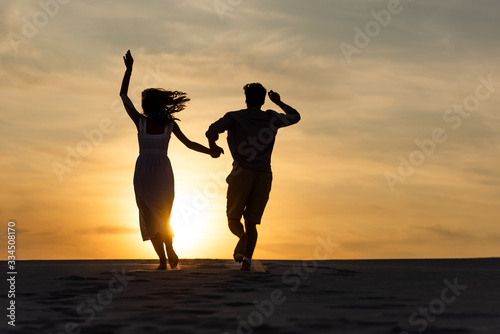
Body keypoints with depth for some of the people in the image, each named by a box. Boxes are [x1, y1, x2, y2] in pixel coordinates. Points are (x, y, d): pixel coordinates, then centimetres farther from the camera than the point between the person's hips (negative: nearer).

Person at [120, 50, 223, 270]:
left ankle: (163, 259, -7)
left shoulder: (140, 121, -7)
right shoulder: (170, 124, -2)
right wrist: (210, 151, 12)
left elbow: (123, 95, 1)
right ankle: (170, 251, 0)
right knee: (163, 215, 18)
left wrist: (129, 69, 2)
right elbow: (189, 144, 2)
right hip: (163, 172, 2)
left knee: (150, 216, 4)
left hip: (143, 172, -2)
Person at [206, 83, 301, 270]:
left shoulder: (235, 117, 4)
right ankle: (247, 259, -6)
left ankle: (242, 236, -25)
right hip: (264, 175, 2)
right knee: (251, 221, 8)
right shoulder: (272, 118, 12)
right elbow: (295, 117, 29)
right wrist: (279, 103, 41)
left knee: (233, 218, 7)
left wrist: (213, 146, 12)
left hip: (242, 172, -2)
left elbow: (212, 131, -8)